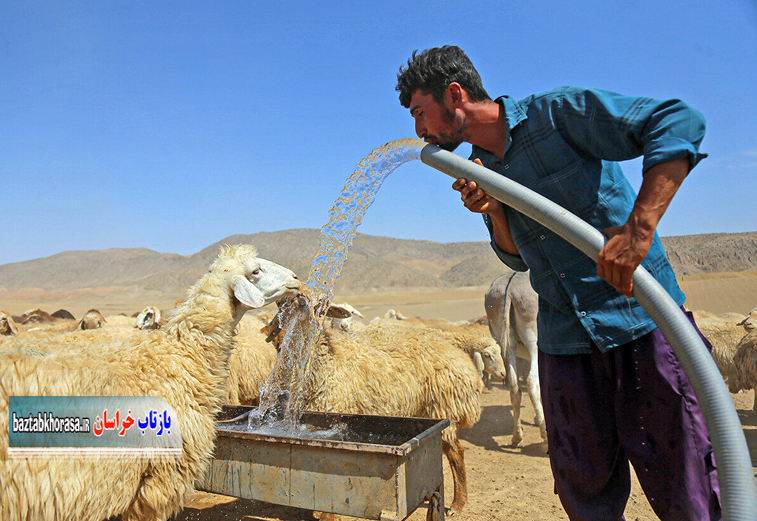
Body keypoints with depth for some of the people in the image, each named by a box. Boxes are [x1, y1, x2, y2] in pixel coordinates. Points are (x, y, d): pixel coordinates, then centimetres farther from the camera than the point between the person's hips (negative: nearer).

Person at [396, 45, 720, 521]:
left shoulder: (559, 111, -8)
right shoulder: (478, 168, 10)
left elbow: (679, 121, -16)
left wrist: (639, 226, -29)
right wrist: (493, 210, -5)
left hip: (643, 325, -5)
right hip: (565, 345, 5)